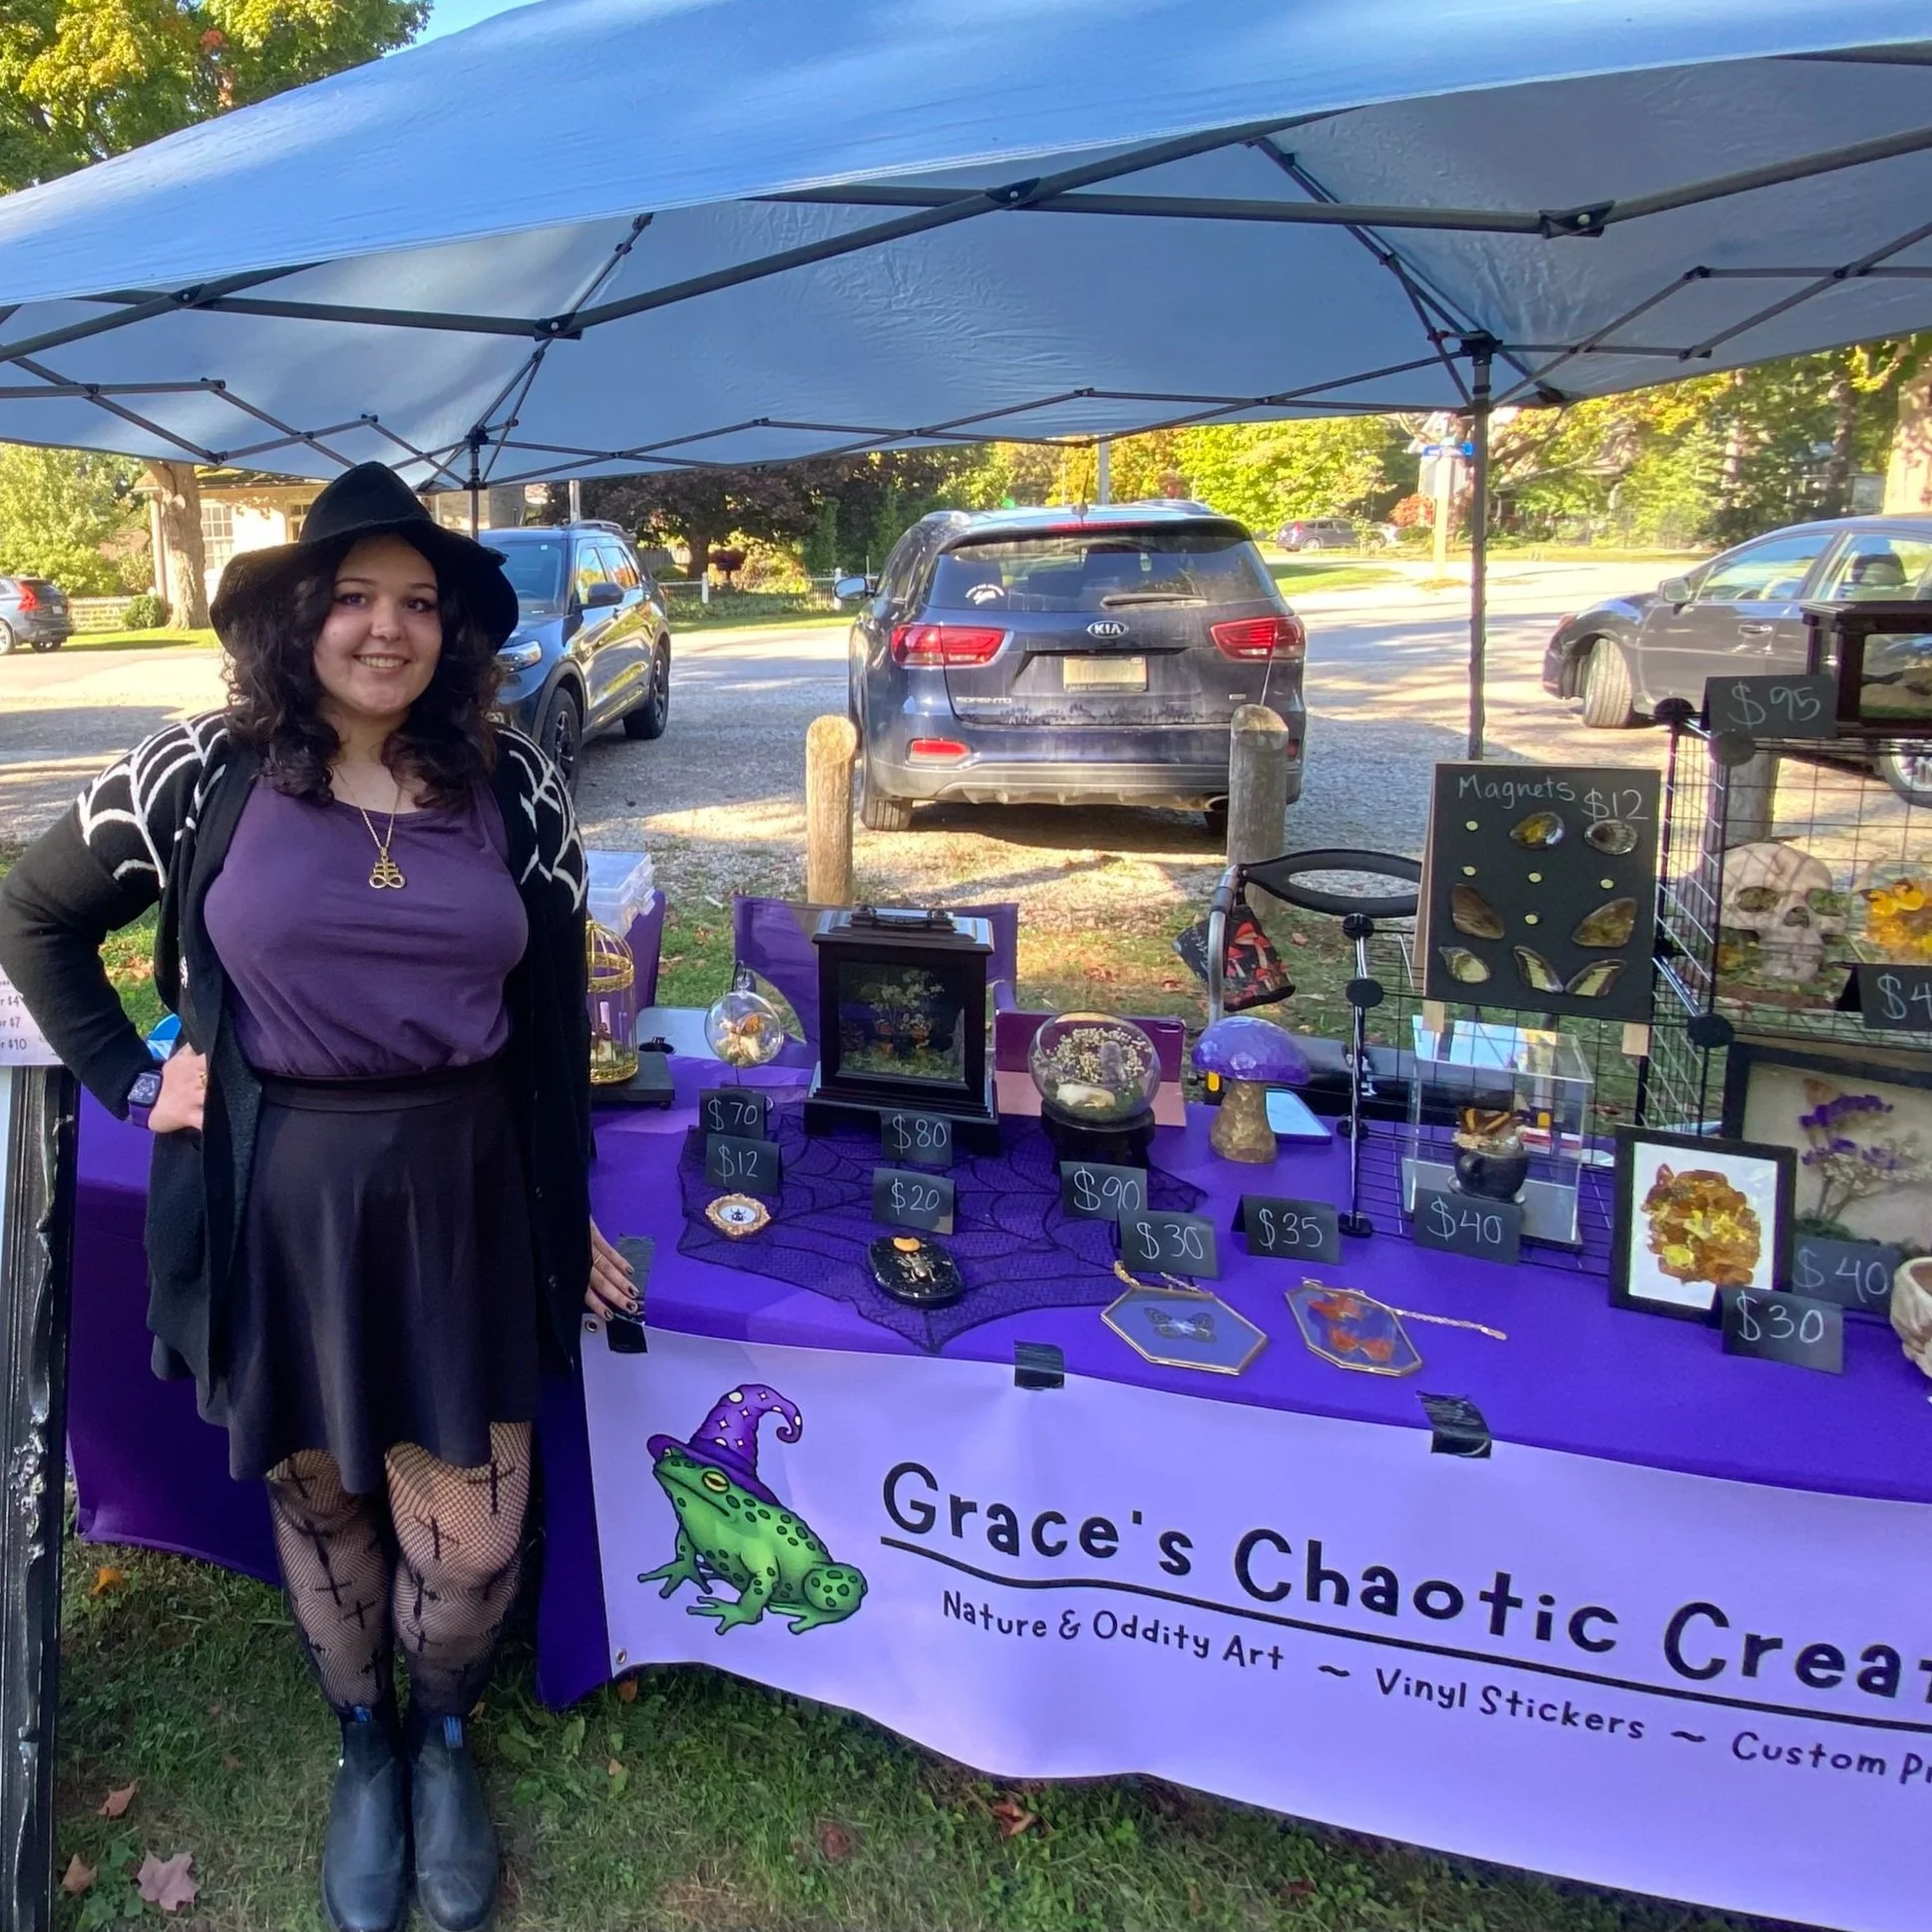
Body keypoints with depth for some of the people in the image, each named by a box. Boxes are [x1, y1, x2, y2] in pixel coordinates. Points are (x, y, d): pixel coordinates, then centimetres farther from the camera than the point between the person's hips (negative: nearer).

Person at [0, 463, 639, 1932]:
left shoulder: (513, 786, -2)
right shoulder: (204, 774, -5)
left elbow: (554, 1018, 2)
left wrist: (570, 1217, 3)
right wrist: (132, 1079, 0)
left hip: (462, 1196, 0)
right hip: (272, 1201, 0)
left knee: (472, 1539, 5)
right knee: (316, 1500, 18)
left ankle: (444, 1736, 39)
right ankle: (364, 1750, 46)